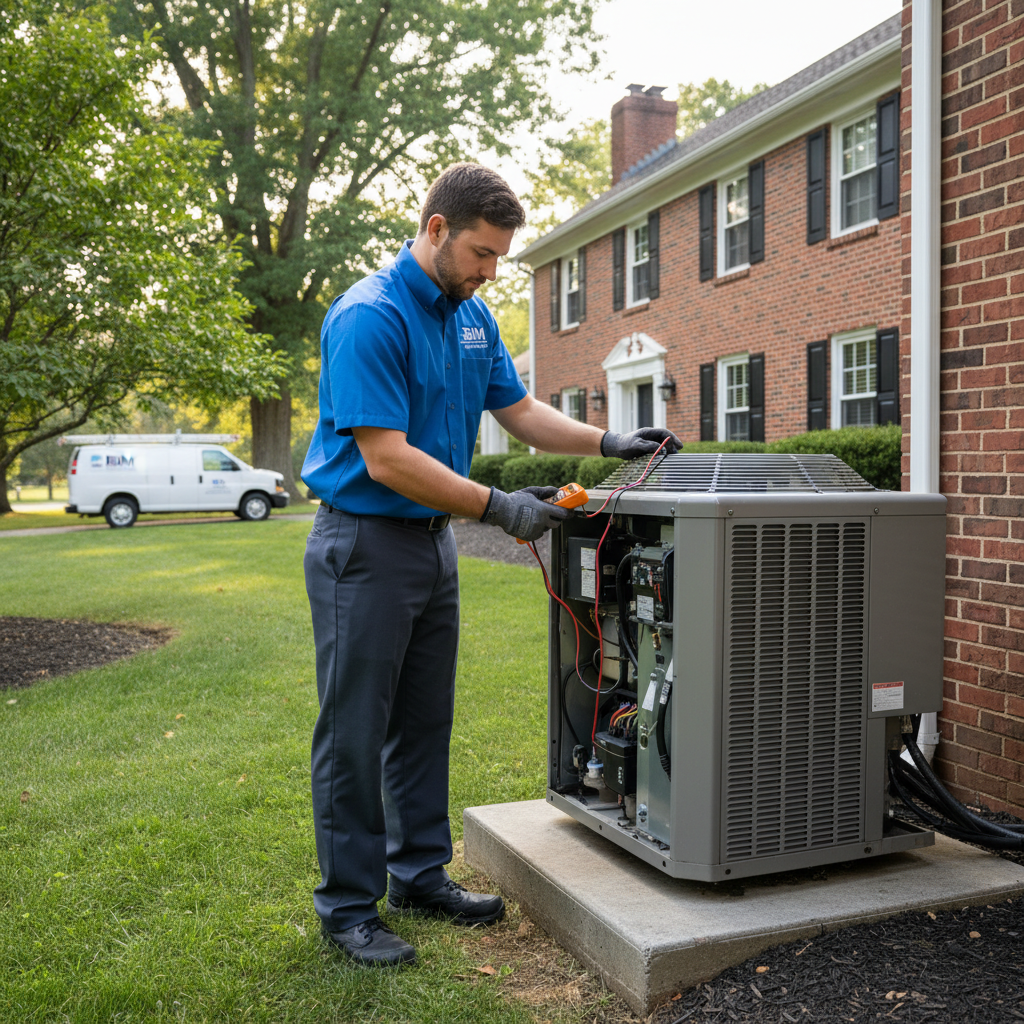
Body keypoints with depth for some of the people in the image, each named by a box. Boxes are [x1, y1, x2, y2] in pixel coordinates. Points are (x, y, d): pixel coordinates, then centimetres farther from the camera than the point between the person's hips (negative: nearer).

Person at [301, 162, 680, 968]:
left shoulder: (472, 316, 8)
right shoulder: (369, 318, -19)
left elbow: (519, 410, 15)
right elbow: (385, 458, -24)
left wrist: (609, 442, 2)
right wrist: (499, 508, -23)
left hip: (433, 540, 8)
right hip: (365, 544, -8)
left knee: (425, 723, 15)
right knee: (355, 732, 2)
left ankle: (421, 872, 29)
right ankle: (349, 904, 14)